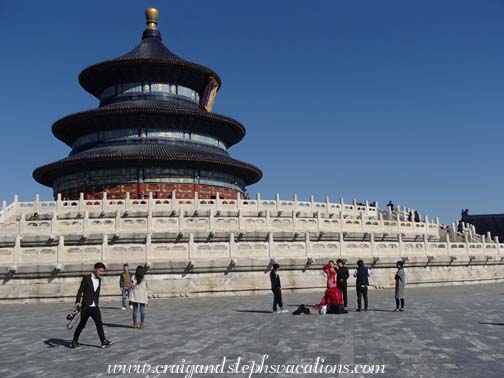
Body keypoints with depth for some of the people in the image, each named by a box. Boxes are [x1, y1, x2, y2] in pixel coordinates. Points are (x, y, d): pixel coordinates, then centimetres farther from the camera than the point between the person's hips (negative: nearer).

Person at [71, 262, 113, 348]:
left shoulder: (99, 280, 11)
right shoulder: (86, 278, -7)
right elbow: (80, 290, -10)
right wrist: (78, 302, -20)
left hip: (95, 307, 5)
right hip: (86, 306, -5)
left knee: (99, 323, -3)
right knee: (82, 324, 6)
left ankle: (104, 341, -4)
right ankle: (75, 341, 23)